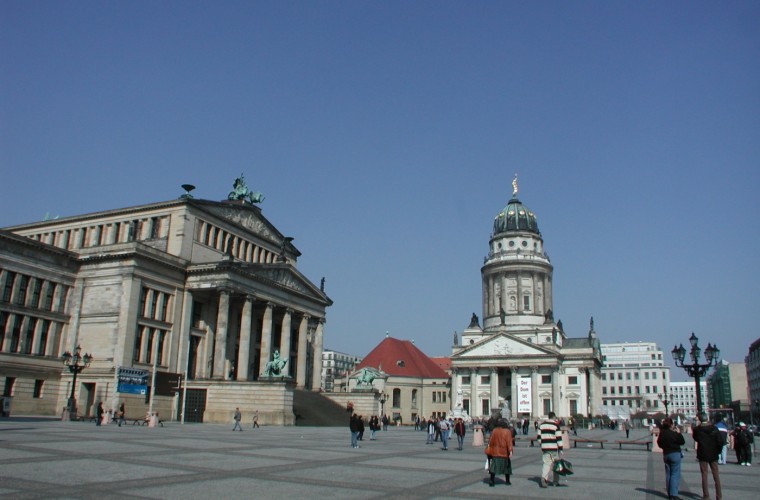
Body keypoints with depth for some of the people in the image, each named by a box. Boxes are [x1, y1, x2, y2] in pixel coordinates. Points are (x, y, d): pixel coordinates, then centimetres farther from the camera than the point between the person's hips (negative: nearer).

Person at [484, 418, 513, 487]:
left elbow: (490, 441, 3)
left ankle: (491, 481, -3)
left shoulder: (494, 431, 0)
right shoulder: (507, 432, -9)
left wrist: (489, 450, 11)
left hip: (495, 452, 2)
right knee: (507, 466, 15)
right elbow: (509, 442, -16)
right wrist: (510, 452, -17)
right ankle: (508, 481, 24)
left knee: (494, 466, 4)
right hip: (504, 453, -2)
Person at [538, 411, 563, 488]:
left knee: (546, 463, 4)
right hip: (554, 448, -4)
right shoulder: (556, 425, -7)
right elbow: (559, 438, -10)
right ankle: (556, 482, 19)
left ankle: (544, 477, -20)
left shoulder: (542, 424, 9)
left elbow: (539, 437, 11)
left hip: (545, 447, 4)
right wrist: (561, 449, -7)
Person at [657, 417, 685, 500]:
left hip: (666, 454, 6)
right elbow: (682, 442, -7)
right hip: (675, 454, -6)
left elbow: (659, 444, 11)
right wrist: (679, 433, -1)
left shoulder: (662, 433, 2)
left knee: (668, 474, 13)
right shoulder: (674, 434, -17)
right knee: (675, 474, -4)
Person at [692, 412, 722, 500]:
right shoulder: (714, 428, -7)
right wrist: (718, 451, 3)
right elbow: (720, 441, -10)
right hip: (713, 455, 2)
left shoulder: (697, 429, -9)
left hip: (703, 455, -1)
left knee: (704, 475, 4)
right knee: (716, 475, 9)